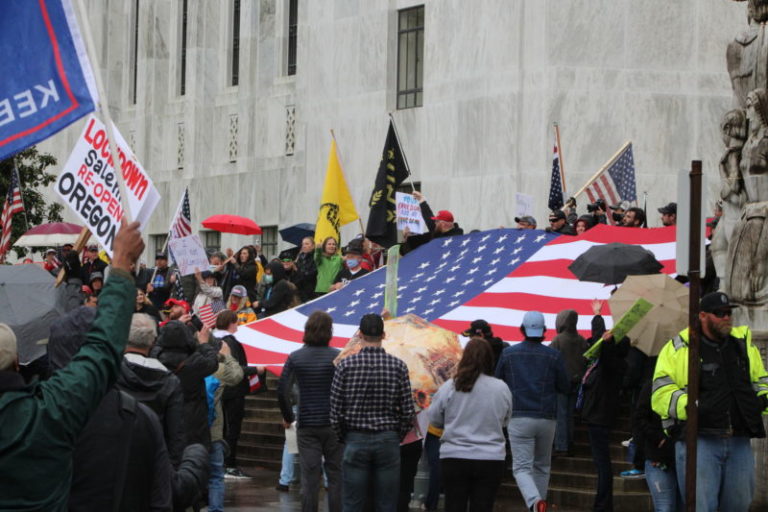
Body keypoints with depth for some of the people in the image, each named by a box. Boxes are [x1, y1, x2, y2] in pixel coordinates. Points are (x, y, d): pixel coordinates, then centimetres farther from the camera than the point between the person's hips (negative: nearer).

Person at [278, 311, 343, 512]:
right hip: (333, 425, -1)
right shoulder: (338, 357, -6)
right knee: (336, 476, 7)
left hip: (306, 426, 1)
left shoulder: (295, 357, 0)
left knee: (309, 478, 3)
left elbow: (282, 391, -3)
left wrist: (288, 417, 11)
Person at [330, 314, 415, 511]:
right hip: (388, 442, 1)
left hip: (355, 441, -1)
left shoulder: (345, 365, -5)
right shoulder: (398, 366, -3)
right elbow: (408, 412, -2)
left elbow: (336, 412, -4)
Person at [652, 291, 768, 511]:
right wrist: (688, 406, -23)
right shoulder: (678, 349, 0)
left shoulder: (744, 343, 16)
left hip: (739, 443, 5)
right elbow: (661, 394, -6)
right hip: (698, 441, -5)